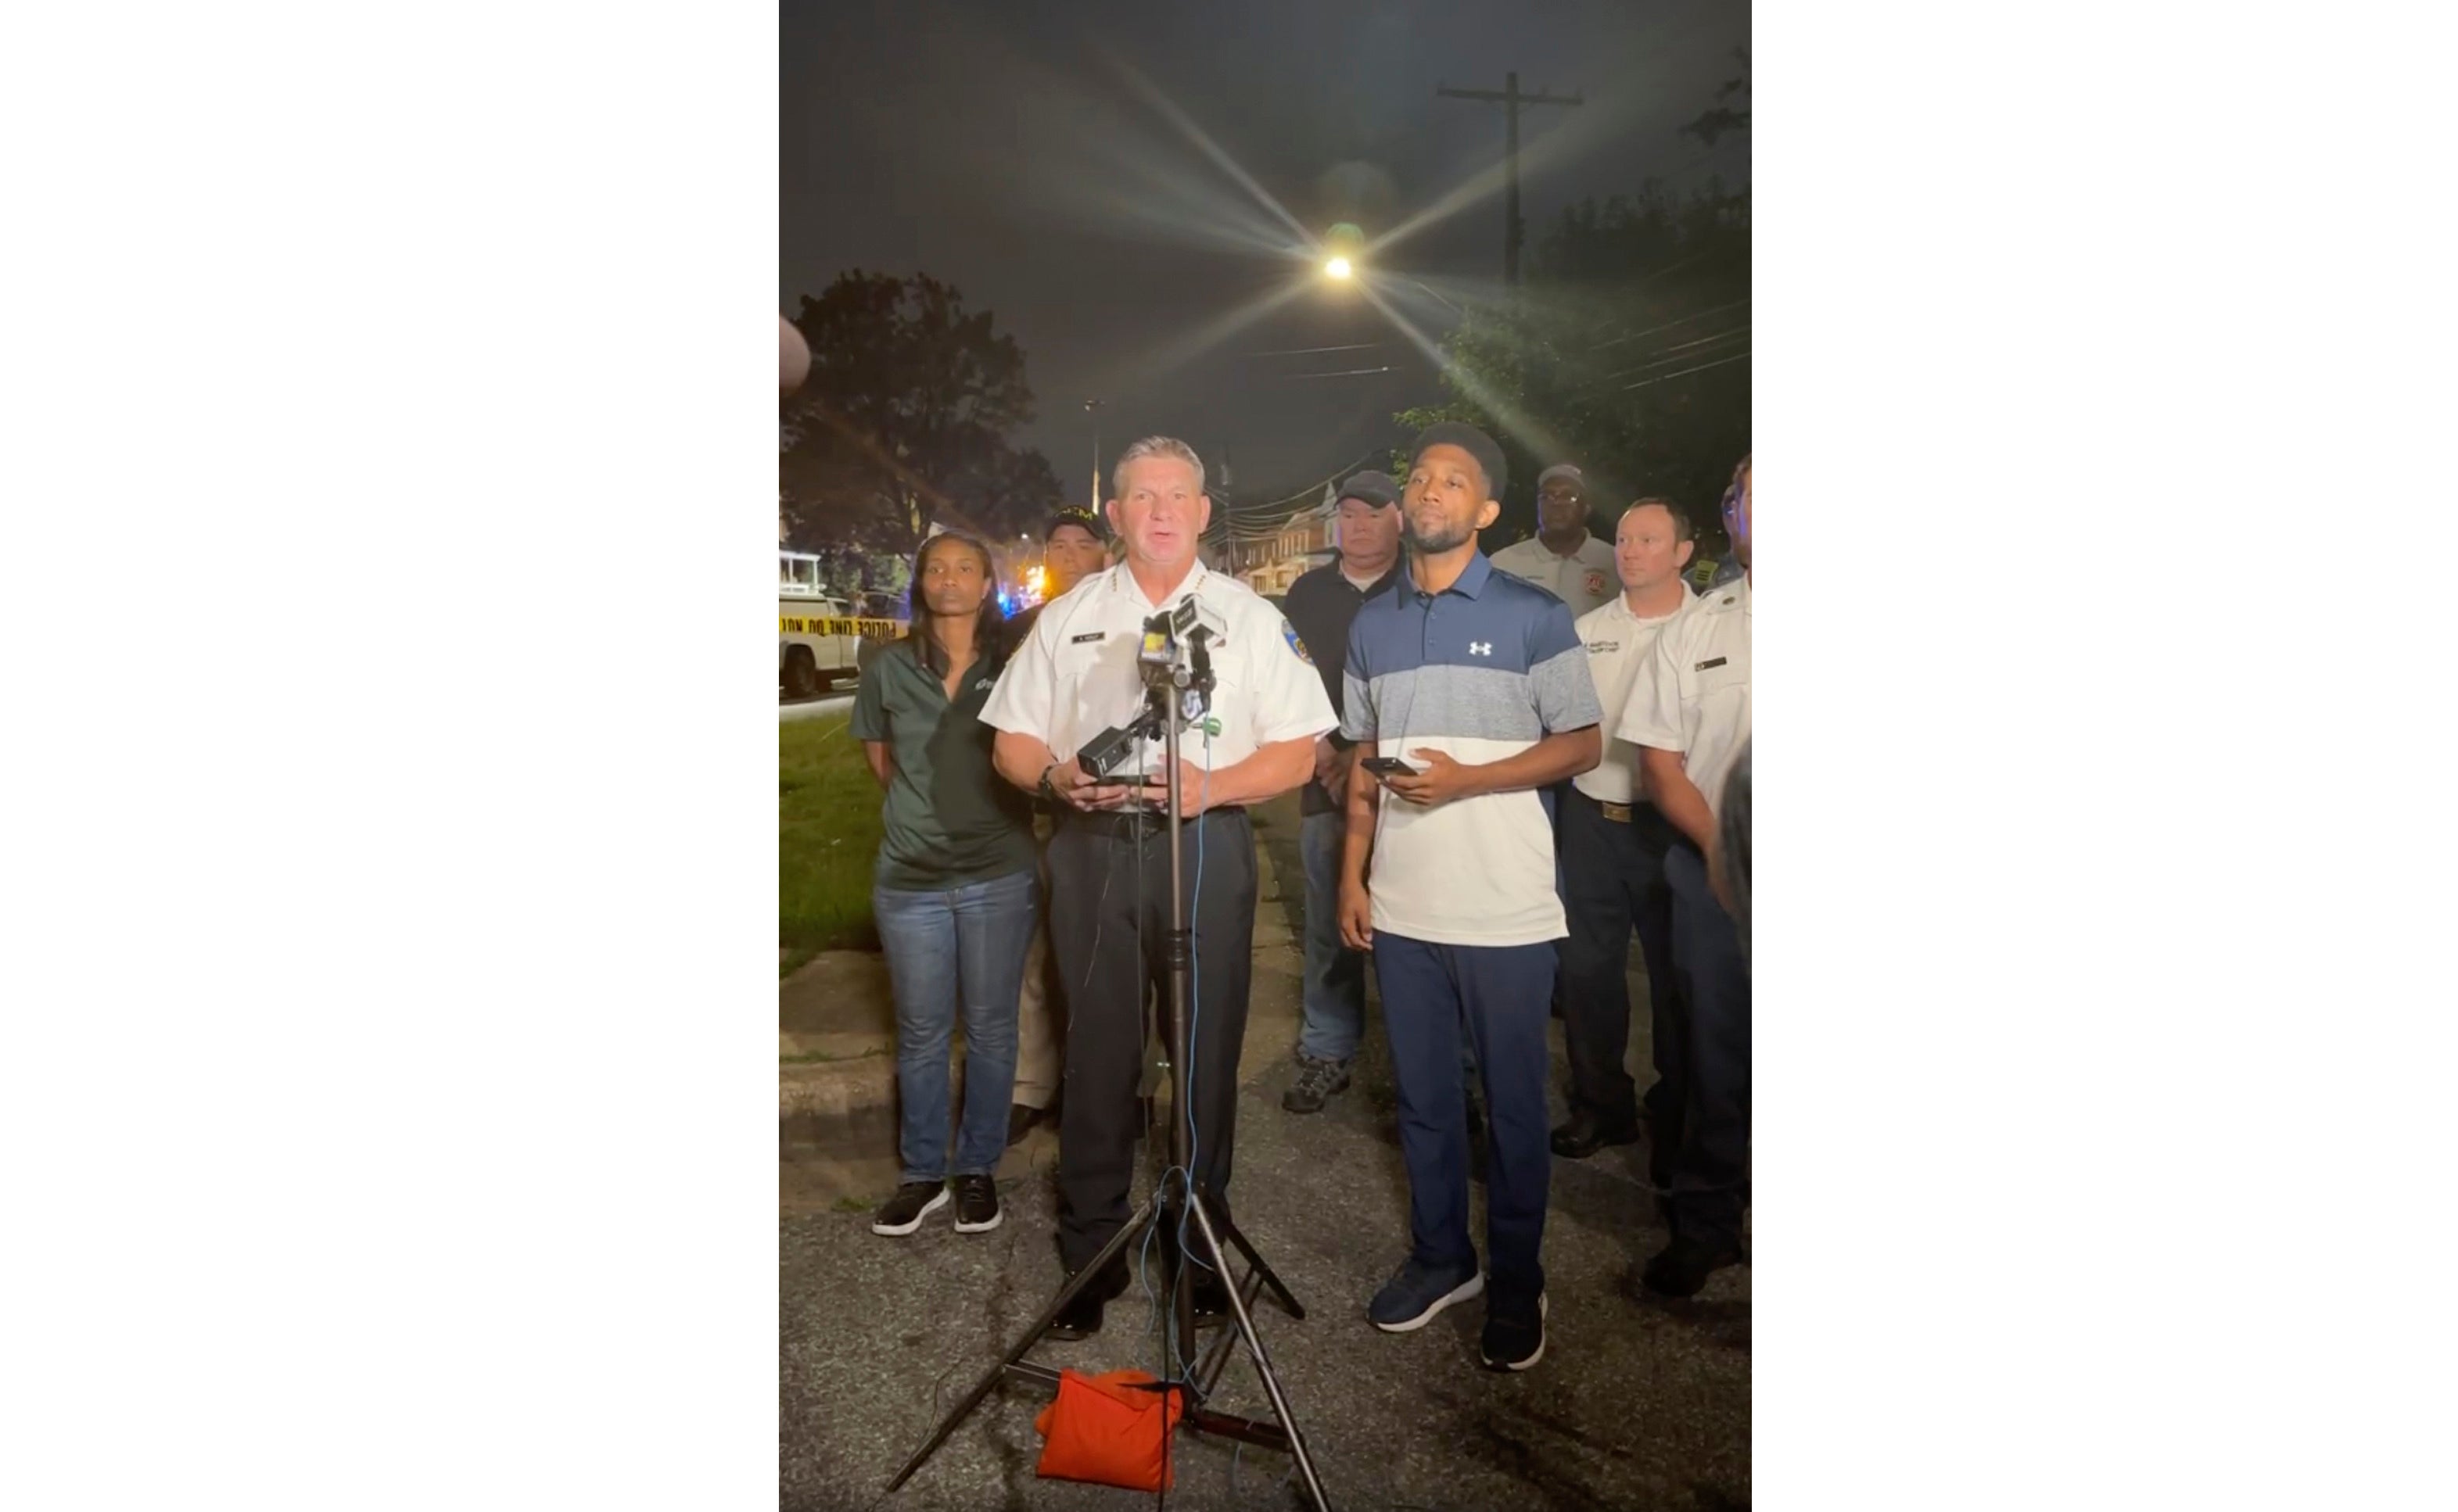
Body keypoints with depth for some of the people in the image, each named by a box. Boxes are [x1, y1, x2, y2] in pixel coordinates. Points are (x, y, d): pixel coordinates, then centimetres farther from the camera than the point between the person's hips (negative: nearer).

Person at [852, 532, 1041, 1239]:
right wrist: (929, 806, 8)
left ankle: (977, 1169, 24)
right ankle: (923, 1173, 24)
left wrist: (990, 809, 3)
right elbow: (880, 759, 14)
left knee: (990, 1027, 9)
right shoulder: (890, 668, 1)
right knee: (921, 1031, 10)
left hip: (1000, 874, -1)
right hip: (910, 878, 1)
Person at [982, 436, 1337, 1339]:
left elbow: (1297, 752, 2)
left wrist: (1211, 786, -14)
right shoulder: (1070, 616, 13)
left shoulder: (1247, 616, 8)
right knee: (1098, 1049, 5)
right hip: (1092, 848, 1)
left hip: (1207, 847, -1)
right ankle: (1089, 1256, 18)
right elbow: (1012, 742, 11)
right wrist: (1056, 776, -11)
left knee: (1207, 1049, 4)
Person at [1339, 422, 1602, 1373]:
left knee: (1512, 1104, 7)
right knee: (1421, 1097, 14)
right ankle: (1438, 1257, 32)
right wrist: (1352, 874, 6)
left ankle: (1515, 1284, 23)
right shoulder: (1372, 625, 11)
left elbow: (1583, 745, -5)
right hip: (1401, 908, 4)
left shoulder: (1534, 616, -4)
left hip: (1505, 911, -4)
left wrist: (1466, 779, -17)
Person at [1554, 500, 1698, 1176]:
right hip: (1591, 820, 4)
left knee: (1676, 974, 9)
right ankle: (1601, 1104, 30)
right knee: (1586, 968, 12)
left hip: (1671, 826, -4)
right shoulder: (1586, 630, 8)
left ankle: (1676, 1120, 26)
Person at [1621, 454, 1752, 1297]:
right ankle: (1704, 1223, 23)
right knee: (1715, 1053, 9)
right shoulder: (1696, 630, 8)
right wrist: (1719, 842, -7)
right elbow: (1660, 760, 5)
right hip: (1715, 872, 1)